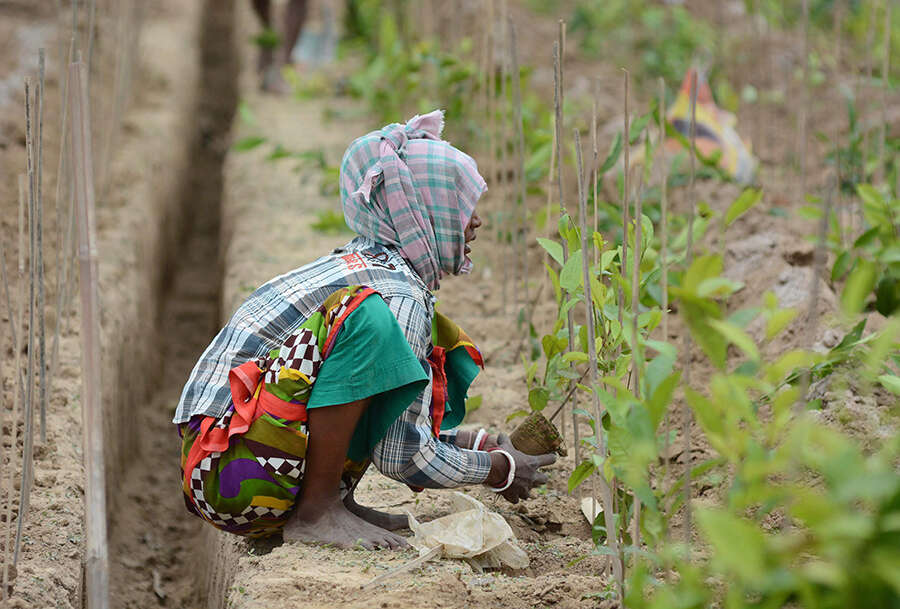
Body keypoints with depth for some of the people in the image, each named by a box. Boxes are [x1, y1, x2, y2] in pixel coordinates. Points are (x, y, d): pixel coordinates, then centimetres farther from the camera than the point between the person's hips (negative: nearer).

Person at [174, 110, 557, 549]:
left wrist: (475, 442, 17)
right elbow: (404, 458, -15)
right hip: (235, 479, -10)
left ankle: (334, 500, 6)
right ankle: (314, 512, -21)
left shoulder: (360, 266, 15)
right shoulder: (399, 294, -14)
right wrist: (500, 470, 0)